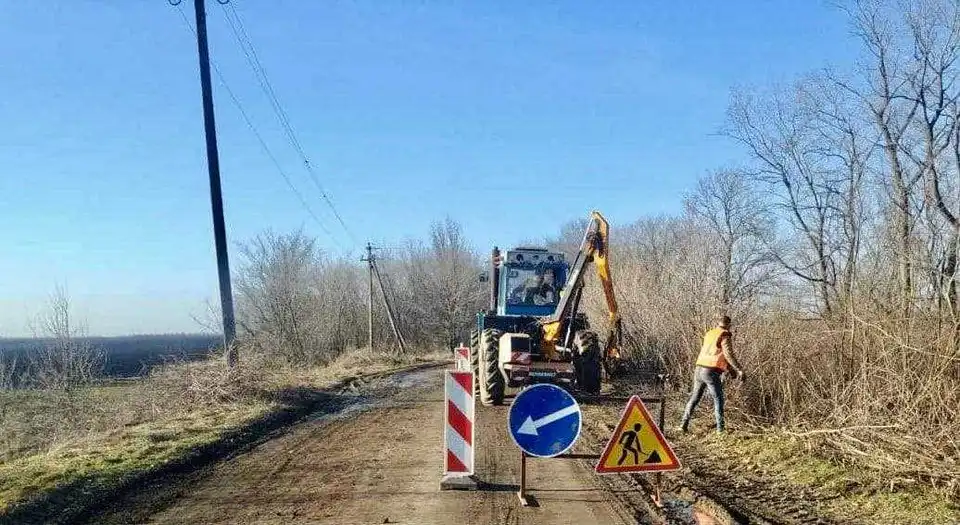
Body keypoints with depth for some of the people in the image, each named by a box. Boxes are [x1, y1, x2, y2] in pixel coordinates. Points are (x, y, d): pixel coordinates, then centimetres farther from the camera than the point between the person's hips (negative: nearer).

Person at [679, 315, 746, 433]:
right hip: (711, 372, -6)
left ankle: (684, 425, 13)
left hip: (699, 369, 7)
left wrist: (730, 369, 28)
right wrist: (739, 370, -12)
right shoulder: (725, 336, -5)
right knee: (718, 400, 5)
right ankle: (720, 428, 0)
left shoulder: (709, 334, 17)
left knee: (694, 398, 15)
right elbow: (729, 355, -15)